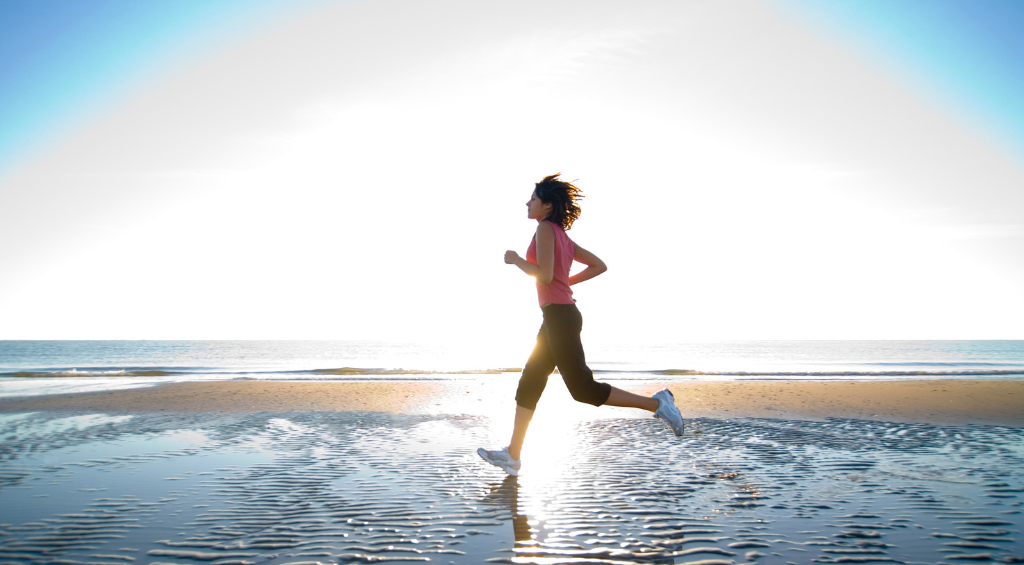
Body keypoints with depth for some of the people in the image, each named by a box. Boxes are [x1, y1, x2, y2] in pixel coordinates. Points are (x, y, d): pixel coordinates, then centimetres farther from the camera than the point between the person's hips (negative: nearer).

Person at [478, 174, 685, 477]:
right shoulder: (563, 236, 17)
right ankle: (512, 455, 14)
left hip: (560, 315, -10)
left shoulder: (546, 228, -9)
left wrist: (516, 260, -5)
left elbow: (545, 276, -20)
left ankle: (655, 403, -2)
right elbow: (599, 266, 19)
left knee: (582, 388, -6)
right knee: (529, 383, 10)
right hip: (559, 316, 10)